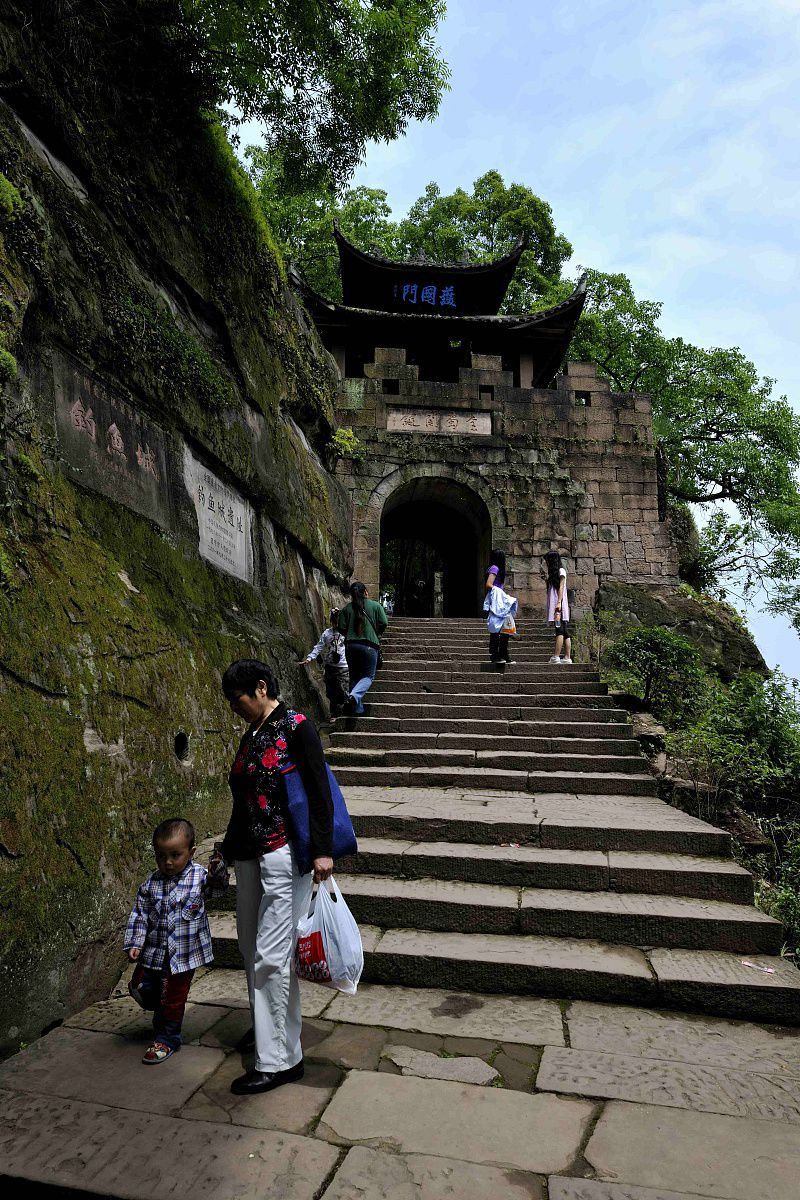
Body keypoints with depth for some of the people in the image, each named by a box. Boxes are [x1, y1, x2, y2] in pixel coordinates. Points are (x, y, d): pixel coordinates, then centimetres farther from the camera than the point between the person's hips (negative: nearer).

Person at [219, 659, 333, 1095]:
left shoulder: (295, 726, -12)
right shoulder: (252, 734, 11)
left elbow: (319, 792, -15)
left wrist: (323, 850, -20)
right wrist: (227, 848, 26)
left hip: (285, 853, -8)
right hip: (249, 854, 8)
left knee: (271, 955, -4)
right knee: (251, 946, 18)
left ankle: (281, 1058, 10)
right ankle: (265, 1027, 39)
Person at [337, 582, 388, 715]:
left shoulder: (346, 609, 8)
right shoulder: (376, 605, 3)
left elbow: (341, 628, 2)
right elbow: (384, 623, -2)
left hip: (350, 645, 3)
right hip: (369, 645, -3)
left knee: (354, 676, 14)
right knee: (368, 676, 4)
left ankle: (357, 708, 13)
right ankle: (354, 696, -23)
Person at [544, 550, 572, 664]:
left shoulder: (561, 571, -1)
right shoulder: (554, 573, 25)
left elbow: (561, 587, -12)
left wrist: (558, 602, -19)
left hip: (559, 604, -9)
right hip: (554, 604, 9)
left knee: (559, 631, -13)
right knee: (564, 632, 3)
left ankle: (556, 657, -19)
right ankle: (567, 658, 0)